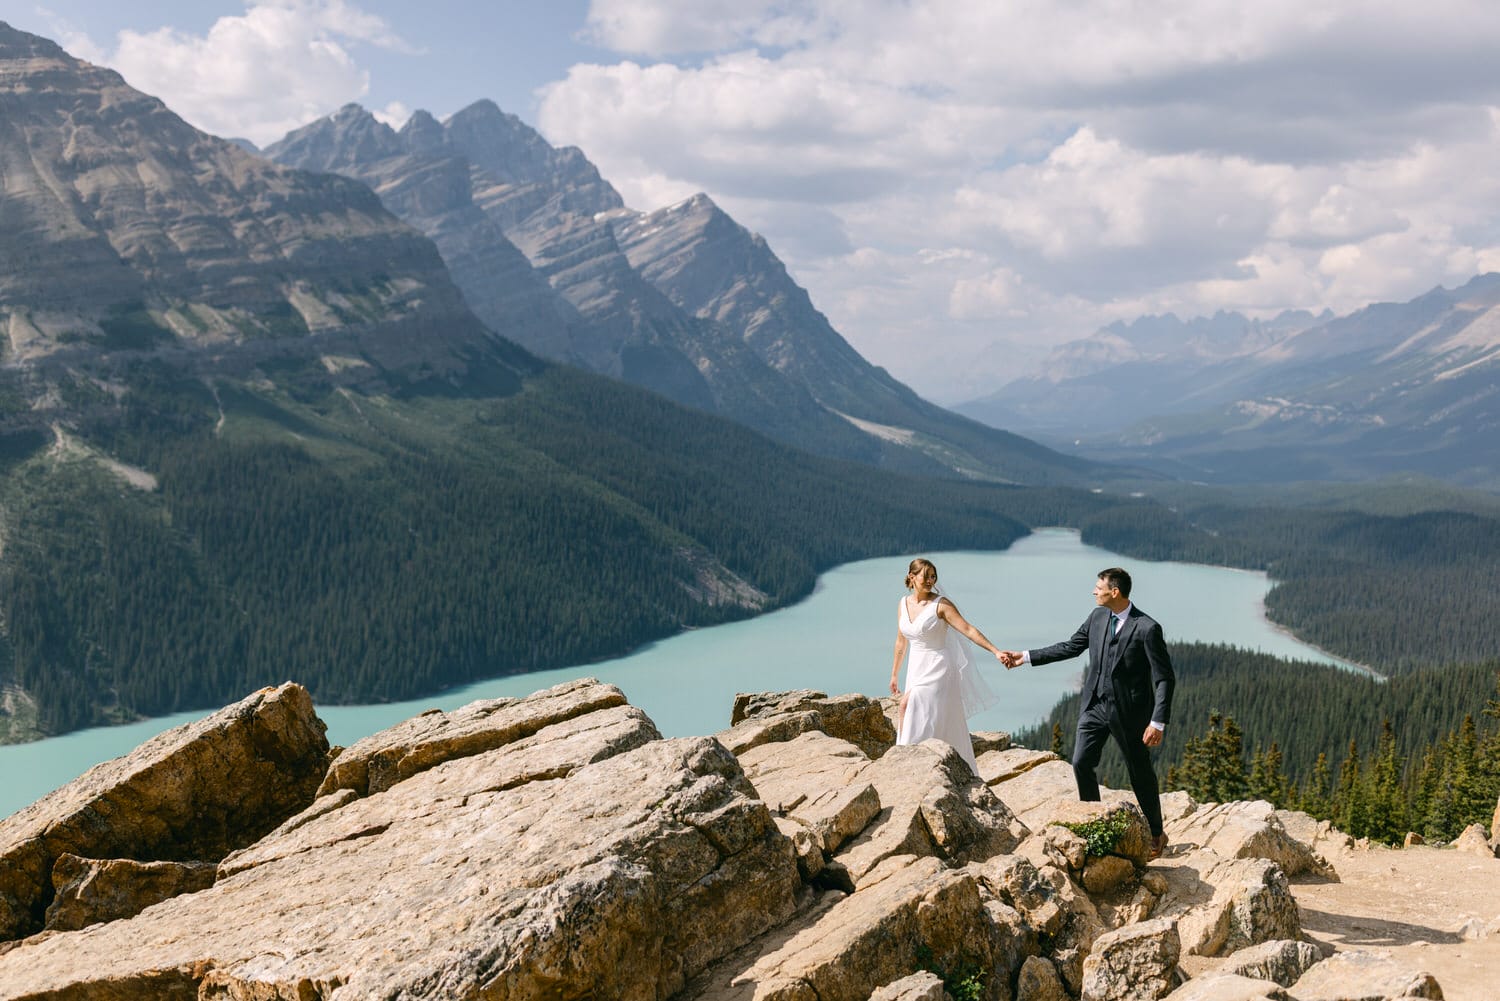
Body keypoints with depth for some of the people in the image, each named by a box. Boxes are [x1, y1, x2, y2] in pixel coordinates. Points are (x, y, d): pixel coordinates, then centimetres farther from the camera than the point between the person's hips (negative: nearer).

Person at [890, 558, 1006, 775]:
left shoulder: (941, 604, -11)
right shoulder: (904, 604, 6)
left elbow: (968, 630, -18)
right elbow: (901, 641, 17)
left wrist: (996, 651, -27)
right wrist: (894, 674, 21)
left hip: (938, 668, -6)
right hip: (916, 668, 6)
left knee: (908, 706, -18)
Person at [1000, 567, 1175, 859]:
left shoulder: (1147, 629, -18)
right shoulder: (1097, 617, 0)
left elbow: (1165, 679, -16)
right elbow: (1071, 647, 13)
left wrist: (1158, 722, -22)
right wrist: (1025, 657, 10)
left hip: (1129, 711, -5)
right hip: (1095, 705, 5)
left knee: (1141, 773, 8)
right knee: (1081, 763, 2)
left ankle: (1156, 835, 27)